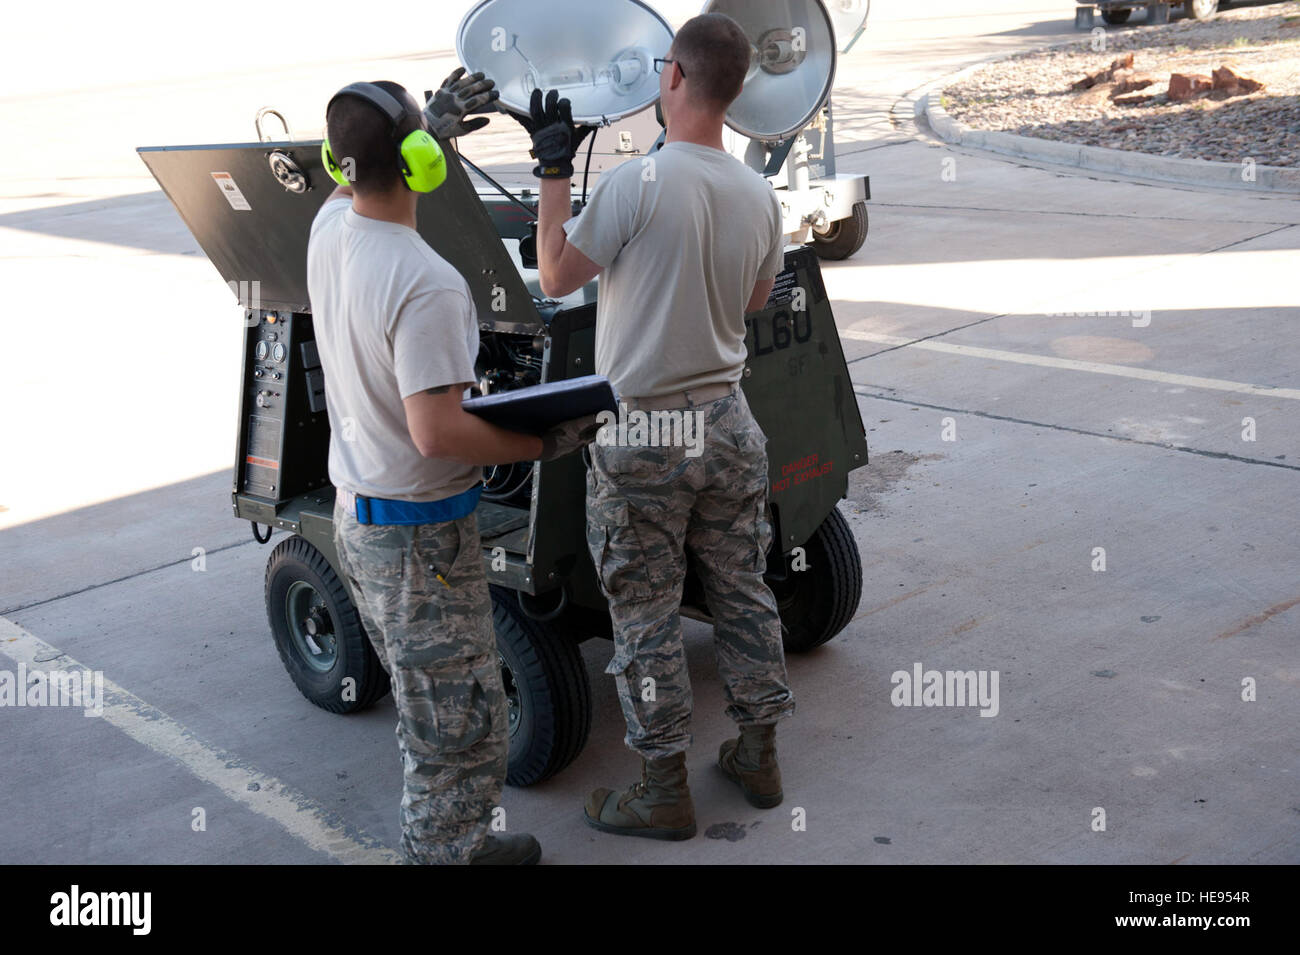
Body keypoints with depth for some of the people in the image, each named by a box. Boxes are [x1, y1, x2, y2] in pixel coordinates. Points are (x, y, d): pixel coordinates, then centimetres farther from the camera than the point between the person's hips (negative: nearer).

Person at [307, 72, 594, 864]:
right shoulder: (425, 284, -28)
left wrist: (434, 123, 26)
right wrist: (543, 444, -19)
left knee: (430, 713, 24)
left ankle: (453, 844, 38)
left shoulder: (329, 228, -1)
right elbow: (438, 432, -30)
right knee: (461, 730, 4)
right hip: (420, 535, -10)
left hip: (356, 514, 10)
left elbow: (362, 181, 25)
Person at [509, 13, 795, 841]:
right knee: (743, 592, 18)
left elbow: (556, 278, -9)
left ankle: (666, 792, 17)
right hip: (728, 427, 6)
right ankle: (759, 756, 31)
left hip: (641, 439, -6)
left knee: (647, 618, 6)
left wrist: (554, 169, -2)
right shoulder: (759, 196, 0)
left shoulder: (635, 185, -19)